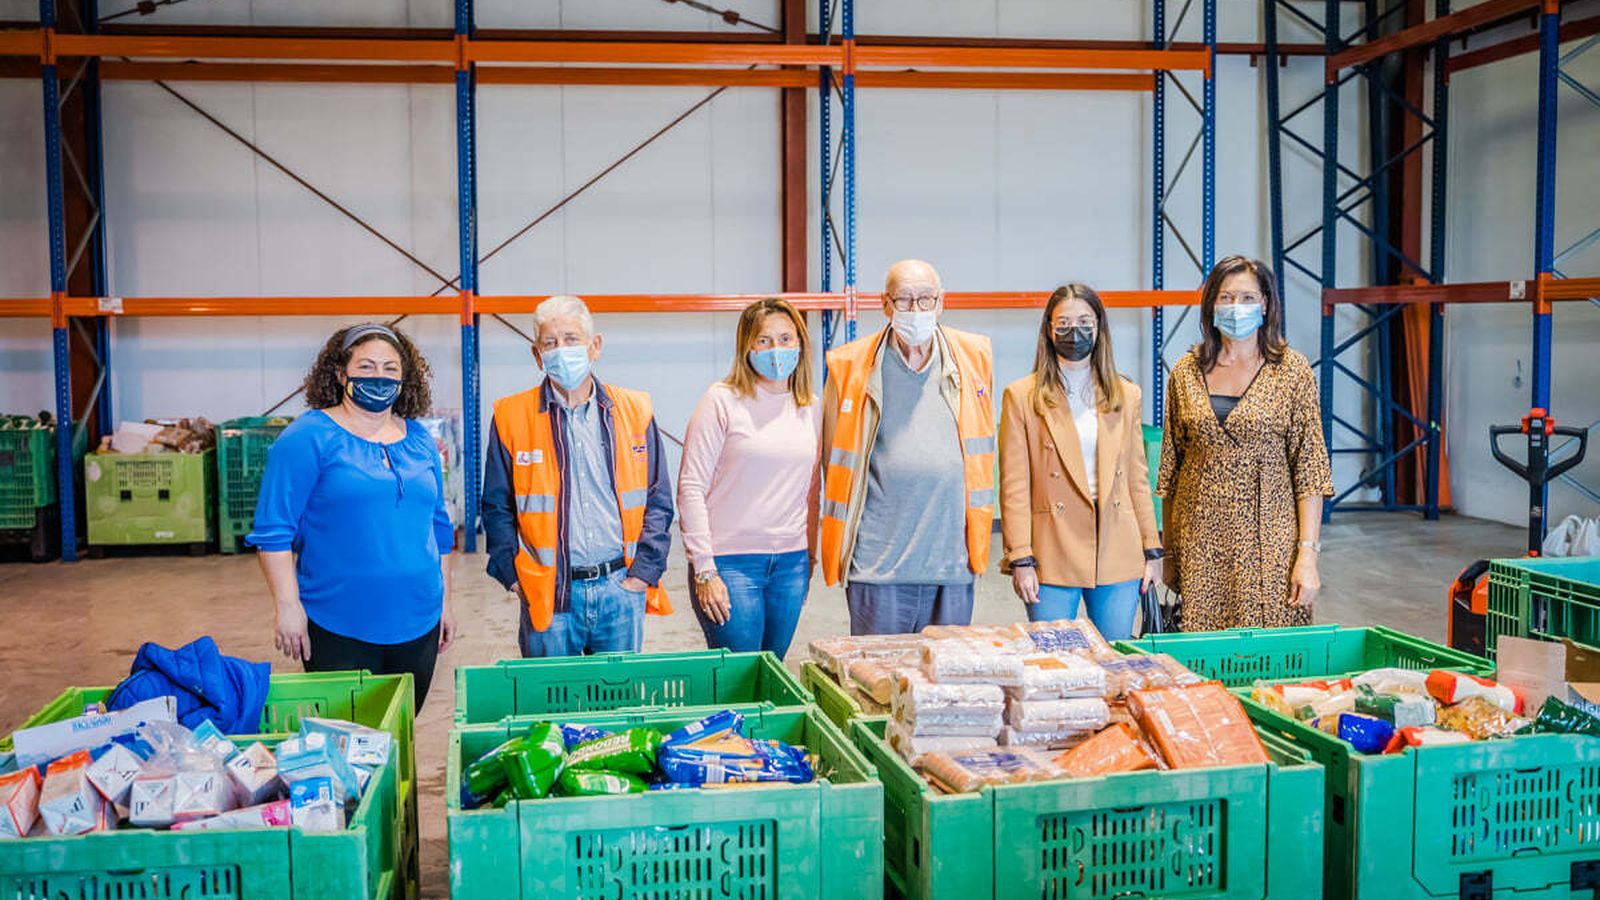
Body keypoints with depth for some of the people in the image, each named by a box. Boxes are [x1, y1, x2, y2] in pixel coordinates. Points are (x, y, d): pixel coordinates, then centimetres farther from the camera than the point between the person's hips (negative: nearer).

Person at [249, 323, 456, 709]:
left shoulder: (419, 440, 10)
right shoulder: (308, 437, -6)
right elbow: (273, 531, -8)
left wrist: (444, 601, 15)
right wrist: (288, 605, -14)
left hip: (416, 623, 5)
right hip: (338, 631, -5)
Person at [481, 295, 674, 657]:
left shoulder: (634, 410, 4)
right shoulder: (511, 417, 1)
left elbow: (658, 501, 6)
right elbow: (497, 508, 5)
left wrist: (645, 570, -2)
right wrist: (513, 576, -4)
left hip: (621, 589, 1)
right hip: (548, 597, -1)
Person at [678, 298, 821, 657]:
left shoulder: (810, 409, 10)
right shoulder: (723, 401, -5)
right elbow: (691, 487, -8)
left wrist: (811, 555, 15)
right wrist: (704, 569, -11)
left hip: (792, 563, 5)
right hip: (731, 561, -4)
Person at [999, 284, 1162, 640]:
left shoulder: (1125, 395, 11)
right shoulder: (1022, 396, 1)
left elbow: (1138, 479, 13)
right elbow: (1014, 487, -2)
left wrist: (1151, 550, 9)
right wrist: (1021, 559, -8)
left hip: (1118, 557, 3)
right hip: (1053, 558, -3)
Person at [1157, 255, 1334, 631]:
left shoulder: (1292, 371, 0)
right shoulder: (1187, 372, 8)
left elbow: (1310, 470, -2)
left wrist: (1308, 554, -9)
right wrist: (1169, 552, 9)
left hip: (1268, 538, -2)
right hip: (1199, 539, 2)